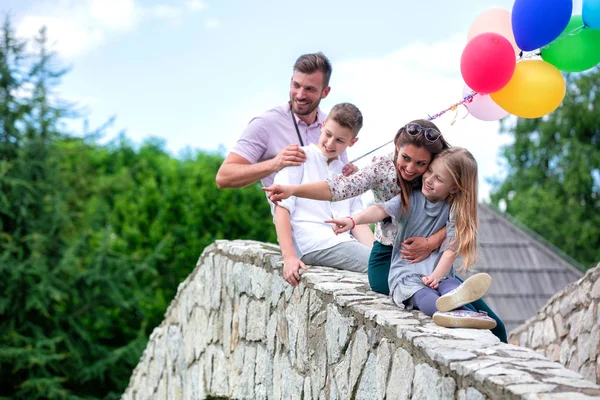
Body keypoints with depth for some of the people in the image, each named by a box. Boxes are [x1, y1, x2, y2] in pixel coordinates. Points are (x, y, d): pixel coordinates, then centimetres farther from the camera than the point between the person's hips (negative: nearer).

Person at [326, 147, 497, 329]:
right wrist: (353, 220, -35)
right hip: (406, 274, -1)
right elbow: (382, 210, -16)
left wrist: (435, 277, -23)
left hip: (438, 273, 1)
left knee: (450, 286, -35)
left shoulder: (455, 210, 2)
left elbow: (450, 249, -7)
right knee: (422, 295, -35)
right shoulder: (411, 199, 2)